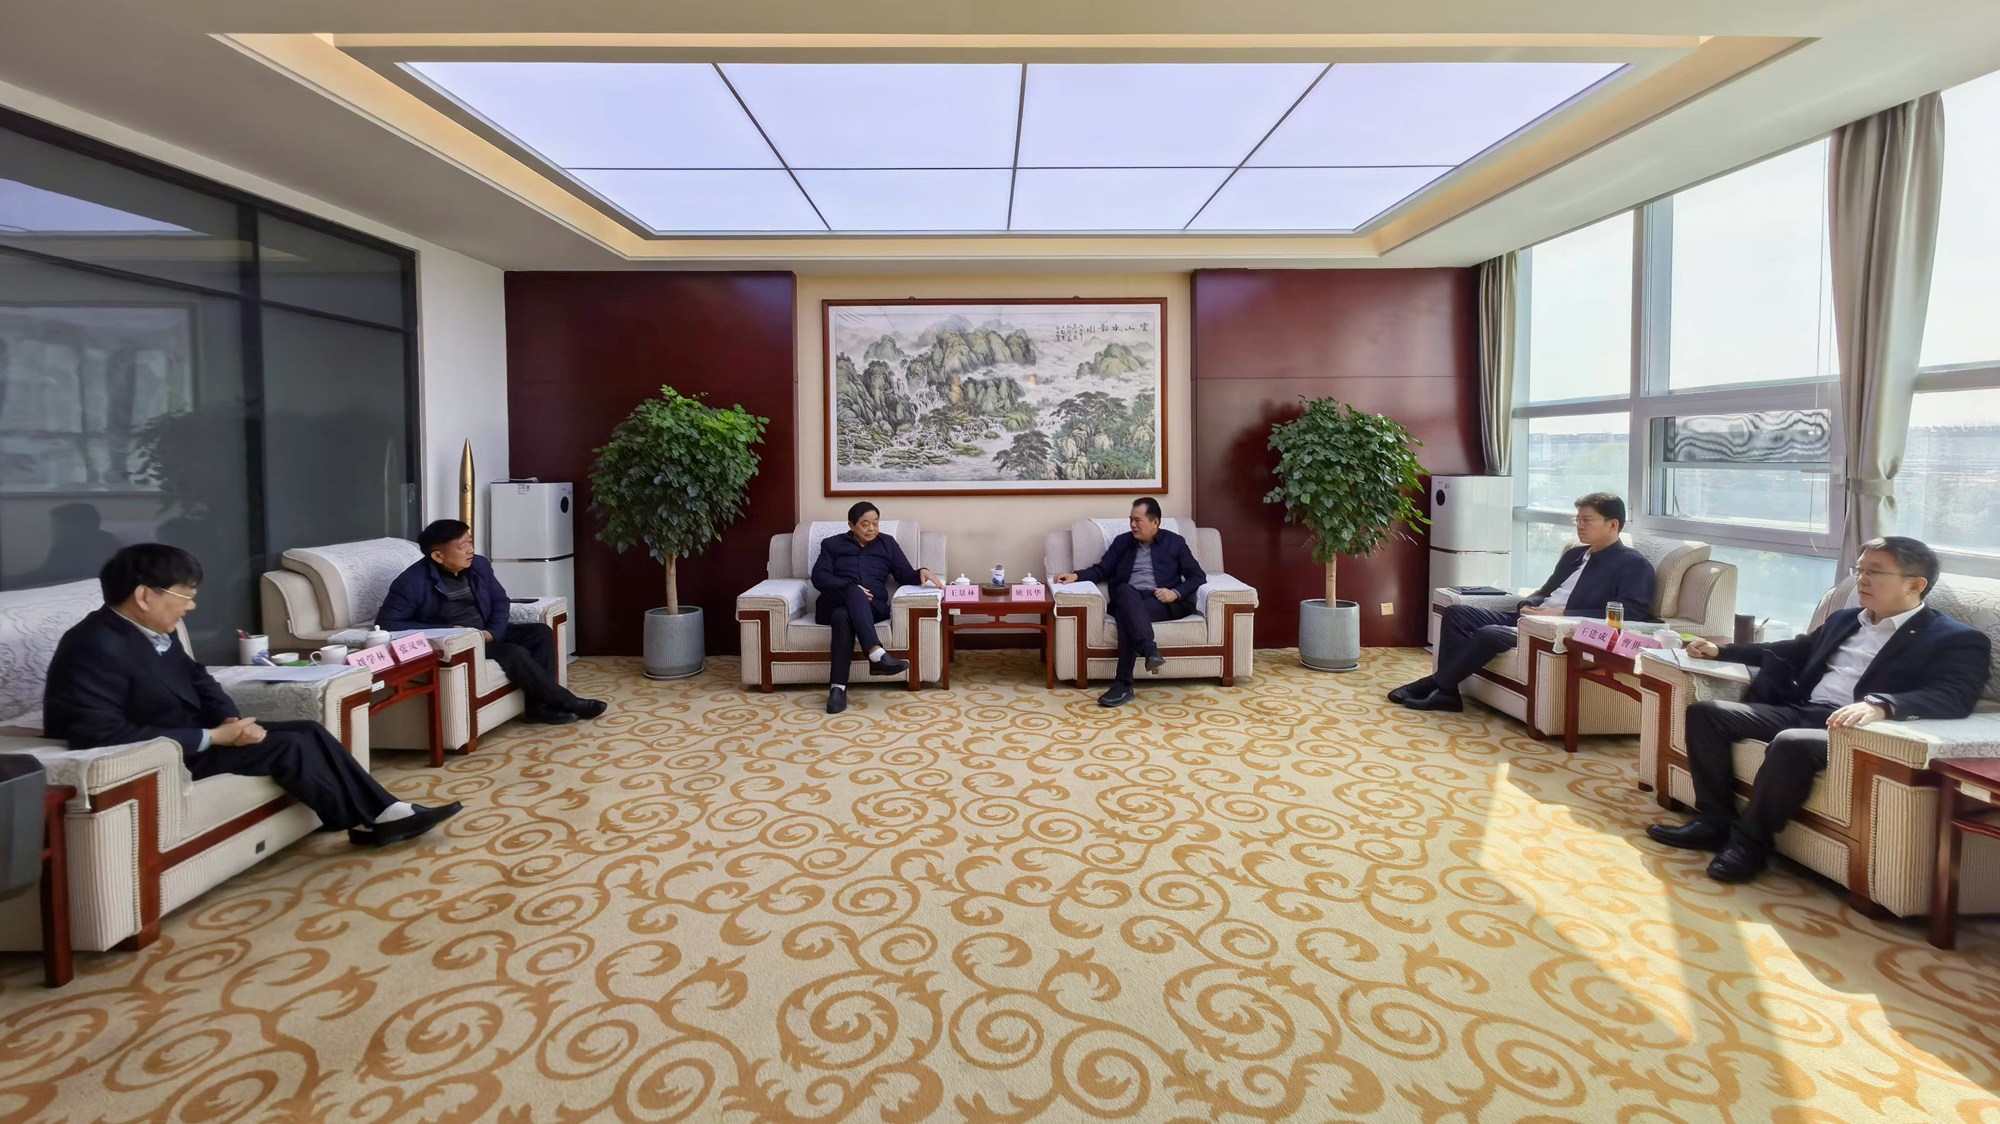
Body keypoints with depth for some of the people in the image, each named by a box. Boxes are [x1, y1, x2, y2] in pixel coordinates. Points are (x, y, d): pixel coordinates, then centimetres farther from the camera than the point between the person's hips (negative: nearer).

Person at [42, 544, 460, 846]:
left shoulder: (151, 631, 5)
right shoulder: (96, 648, -25)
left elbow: (197, 677, 14)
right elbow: (104, 736, -31)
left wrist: (231, 719, -7)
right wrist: (211, 737, -27)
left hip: (192, 733, 9)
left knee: (309, 730, -3)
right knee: (287, 746, -17)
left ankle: (384, 811, -5)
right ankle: (364, 823, 0)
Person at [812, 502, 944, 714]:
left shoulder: (887, 543, 23)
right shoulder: (832, 544, 19)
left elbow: (904, 575, 12)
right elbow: (819, 577, 3)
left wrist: (921, 573, -12)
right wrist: (851, 588, -13)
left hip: (871, 606, 1)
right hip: (834, 603, -1)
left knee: (843, 615, -37)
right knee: (854, 593, -39)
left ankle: (838, 687, -48)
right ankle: (877, 655, -57)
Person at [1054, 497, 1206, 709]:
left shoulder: (1175, 542, 12)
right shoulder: (1122, 541, 19)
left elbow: (1198, 576, 8)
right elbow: (1101, 570, 17)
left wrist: (1176, 593, -11)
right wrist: (1076, 575, -3)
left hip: (1162, 603, -2)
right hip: (1127, 600, 2)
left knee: (1128, 614, -36)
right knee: (1125, 590, -37)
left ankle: (1123, 685, -43)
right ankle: (1150, 650, -53)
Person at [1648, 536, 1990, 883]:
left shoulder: (1958, 640, -1)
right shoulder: (1844, 620, 23)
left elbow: (1954, 698, -18)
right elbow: (1794, 651, 35)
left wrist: (1880, 705, -39)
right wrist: (1721, 650, 22)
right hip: (1798, 711, 8)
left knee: (1790, 743, -38)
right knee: (1705, 712, -8)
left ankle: (1750, 839, -18)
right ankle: (1715, 821, -5)